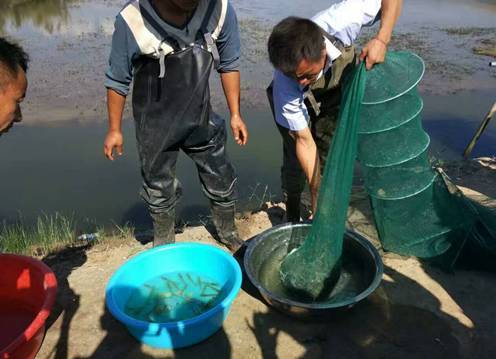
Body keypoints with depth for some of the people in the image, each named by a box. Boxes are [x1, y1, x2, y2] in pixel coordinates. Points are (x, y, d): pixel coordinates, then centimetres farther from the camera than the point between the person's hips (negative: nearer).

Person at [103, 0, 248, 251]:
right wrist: (114, 129, -2)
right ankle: (163, 244, 41)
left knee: (221, 181, 15)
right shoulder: (132, 20, -24)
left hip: (202, 119, 2)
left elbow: (228, 65, -3)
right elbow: (118, 80, -9)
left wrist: (235, 114, 1)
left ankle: (229, 233, 43)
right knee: (159, 189, 14)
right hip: (155, 127, -2)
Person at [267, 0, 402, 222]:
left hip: (334, 93, 2)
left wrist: (382, 39, -43)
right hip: (297, 101, -2)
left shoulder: (339, 22, -42)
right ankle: (292, 218, 14)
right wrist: (317, 191, -30)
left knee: (329, 156, -2)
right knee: (296, 160, -10)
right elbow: (304, 141, -32)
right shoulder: (286, 83, -41)